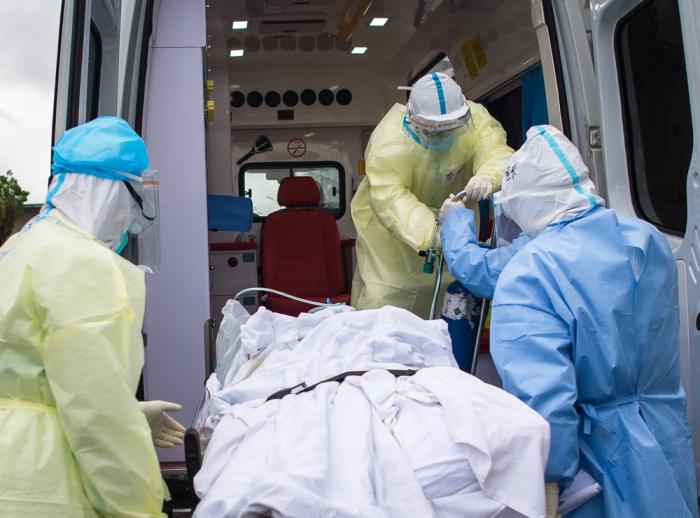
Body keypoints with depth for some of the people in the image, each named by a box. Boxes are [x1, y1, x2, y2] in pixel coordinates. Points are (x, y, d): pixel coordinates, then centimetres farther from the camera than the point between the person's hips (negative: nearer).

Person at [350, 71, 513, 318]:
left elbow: (495, 150, -34)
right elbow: (389, 198, -38)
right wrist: (431, 232, -54)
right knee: (382, 299, -6)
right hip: (391, 225, -3)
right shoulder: (387, 141, -30)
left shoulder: (474, 118, -20)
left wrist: (489, 176, -60)